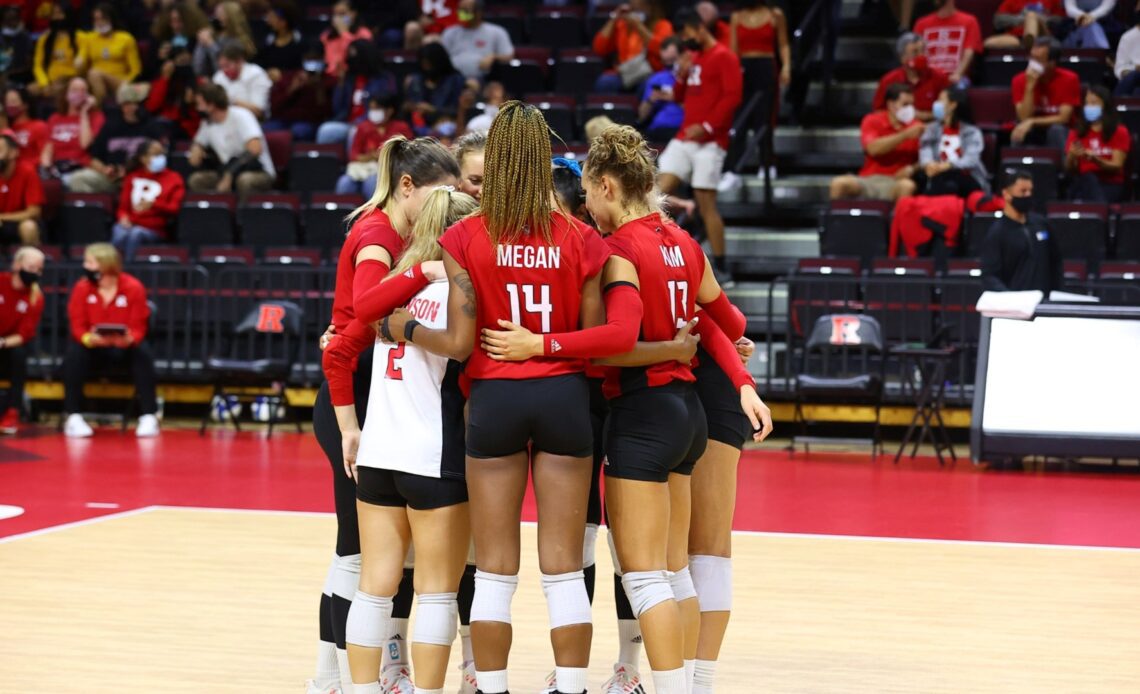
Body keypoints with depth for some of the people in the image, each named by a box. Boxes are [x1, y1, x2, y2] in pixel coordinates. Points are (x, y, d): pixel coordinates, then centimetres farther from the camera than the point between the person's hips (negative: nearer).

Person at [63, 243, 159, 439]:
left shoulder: (133, 288, -12)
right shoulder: (82, 288, -8)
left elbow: (138, 328, -12)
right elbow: (78, 326, -10)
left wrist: (129, 339, -36)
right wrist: (89, 339, -33)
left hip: (124, 347, -1)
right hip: (94, 346, 1)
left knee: (142, 353, -32)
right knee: (74, 353, -30)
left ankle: (148, 417, -26)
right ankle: (73, 417, -25)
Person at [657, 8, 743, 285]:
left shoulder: (724, 57, -7)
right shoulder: (691, 58, 17)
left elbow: (732, 97, -15)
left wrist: (706, 127, -20)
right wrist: (681, 75, 3)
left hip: (709, 141, -8)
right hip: (684, 138, 8)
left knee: (706, 203, -7)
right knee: (659, 192, -4)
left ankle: (721, 268, 2)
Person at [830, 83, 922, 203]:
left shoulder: (915, 127, 5)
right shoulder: (872, 121, 4)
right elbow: (873, 148, -14)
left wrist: (912, 169, -16)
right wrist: (905, 135, -19)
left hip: (897, 181, 0)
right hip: (868, 180, 0)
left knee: (908, 186, -37)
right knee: (839, 183, -29)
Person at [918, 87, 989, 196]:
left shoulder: (971, 132, 9)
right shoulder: (932, 129, 19)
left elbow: (971, 159, -9)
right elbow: (925, 152, 0)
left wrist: (947, 166, -29)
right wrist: (928, 164, -27)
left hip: (967, 181, -1)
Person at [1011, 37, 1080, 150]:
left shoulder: (1069, 80, -14)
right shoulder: (1020, 80, -8)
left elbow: (1064, 118, -17)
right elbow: (1024, 118, -17)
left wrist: (1031, 122, -26)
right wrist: (1029, 87, -26)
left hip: (1060, 133, -1)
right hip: (1032, 133, 1)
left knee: (1056, 129, -34)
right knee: (1020, 131, -31)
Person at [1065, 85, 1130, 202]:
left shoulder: (1119, 132, 7)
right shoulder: (1077, 132, 13)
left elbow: (1117, 166, -3)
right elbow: (1070, 169, 7)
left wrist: (1095, 159, -23)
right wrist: (1072, 156, -18)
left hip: (1111, 185, -1)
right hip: (1083, 184, 1)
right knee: (1088, 179, -36)